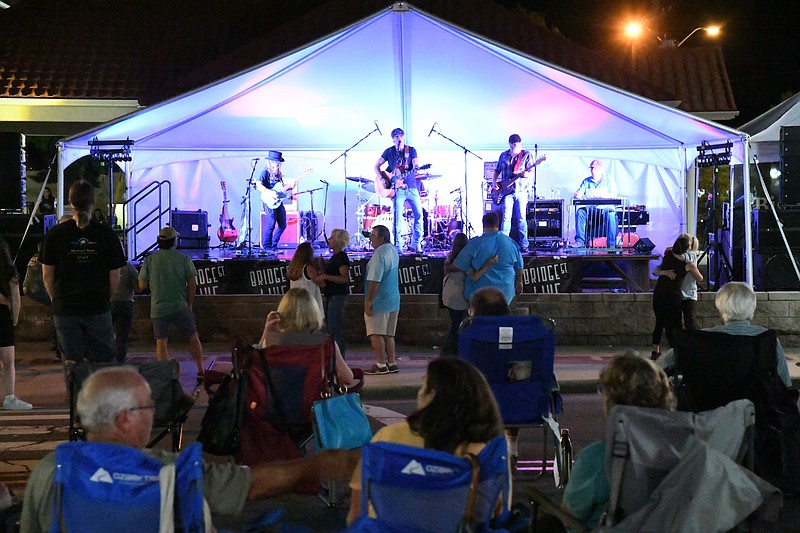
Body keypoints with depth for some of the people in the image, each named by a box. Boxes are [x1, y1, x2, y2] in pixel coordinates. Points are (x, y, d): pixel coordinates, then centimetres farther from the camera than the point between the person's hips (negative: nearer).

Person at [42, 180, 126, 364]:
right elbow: (114, 277, -1)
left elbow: (47, 275, 3)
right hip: (98, 307, -1)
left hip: (65, 308, 1)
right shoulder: (107, 234, -4)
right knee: (104, 361, 7)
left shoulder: (55, 233, -3)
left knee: (71, 363, 6)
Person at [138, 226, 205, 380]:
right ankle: (201, 371, 16)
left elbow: (142, 286, 3)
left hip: (158, 308, 1)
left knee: (161, 343, 8)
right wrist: (189, 304, 8)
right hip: (180, 306, -1)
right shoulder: (183, 259, -2)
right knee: (193, 337, 12)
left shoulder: (149, 260, 0)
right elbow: (192, 284, -3)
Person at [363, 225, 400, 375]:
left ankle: (381, 364, -2)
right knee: (388, 334, 14)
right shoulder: (393, 250, 10)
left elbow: (375, 281, -22)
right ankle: (391, 363, 16)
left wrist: (368, 301, -18)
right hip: (393, 300, 9)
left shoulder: (379, 254, -18)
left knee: (375, 334, -2)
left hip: (379, 301, -9)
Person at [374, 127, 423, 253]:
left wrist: (417, 168, -27)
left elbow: (416, 165, -3)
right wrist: (381, 179, -3)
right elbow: (377, 165, 11)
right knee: (398, 218, -8)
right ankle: (397, 246, -3)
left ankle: (416, 244, 8)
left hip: (411, 187, 2)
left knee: (419, 214, -3)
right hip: (397, 188, -2)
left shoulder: (411, 150, 8)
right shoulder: (389, 151, 7)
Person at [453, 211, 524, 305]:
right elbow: (519, 267, 11)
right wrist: (519, 282, 28)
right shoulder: (512, 243, -1)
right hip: (505, 294, 3)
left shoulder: (475, 244, -15)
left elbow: (458, 266, -9)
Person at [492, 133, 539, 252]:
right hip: (506, 190, 2)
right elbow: (497, 170, 20)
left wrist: (526, 174, -24)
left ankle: (523, 245, 6)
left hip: (521, 190, -2)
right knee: (506, 217, -6)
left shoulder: (527, 155, 4)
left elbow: (531, 172, -2)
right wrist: (494, 182, 4)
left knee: (521, 218, -1)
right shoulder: (503, 155, 13)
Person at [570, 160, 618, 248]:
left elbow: (614, 195, -7)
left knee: (611, 214, -36)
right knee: (580, 211, -28)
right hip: (590, 209, 3)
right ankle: (580, 241, -29)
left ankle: (611, 244, -33)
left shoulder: (608, 180, 7)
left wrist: (601, 195, -26)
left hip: (605, 208, -3)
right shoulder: (586, 181, 15)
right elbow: (577, 194, 8)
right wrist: (577, 195, -18)